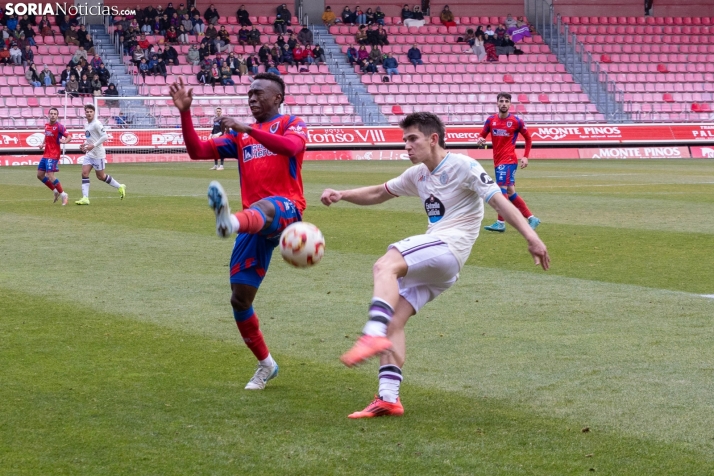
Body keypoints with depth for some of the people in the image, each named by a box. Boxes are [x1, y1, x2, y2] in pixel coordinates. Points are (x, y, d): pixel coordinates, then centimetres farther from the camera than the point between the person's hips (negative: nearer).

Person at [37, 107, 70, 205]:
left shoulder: (59, 126, -12)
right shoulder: (46, 125, 10)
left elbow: (69, 136, -16)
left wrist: (64, 141, -37)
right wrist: (42, 144, 8)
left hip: (53, 155, -8)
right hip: (46, 154, 8)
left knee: (50, 176, -15)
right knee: (40, 175, 11)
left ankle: (63, 195, -2)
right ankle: (55, 191, 24)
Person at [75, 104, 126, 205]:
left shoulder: (96, 124, -15)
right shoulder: (87, 125, 12)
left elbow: (105, 136, -22)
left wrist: (93, 145, -26)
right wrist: (85, 144, 8)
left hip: (98, 154, -8)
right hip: (89, 154, 8)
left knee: (101, 176, 2)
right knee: (84, 173, -5)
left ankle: (120, 187, 21)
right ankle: (85, 198, -8)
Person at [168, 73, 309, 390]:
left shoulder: (292, 125, 8)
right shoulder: (240, 136, 23)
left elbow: (291, 145, -18)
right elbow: (198, 151, 13)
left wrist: (247, 128, -26)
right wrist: (185, 113, 0)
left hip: (285, 211, -6)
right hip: (254, 223, 6)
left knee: (263, 209, -43)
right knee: (240, 298, 2)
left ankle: (230, 222, -81)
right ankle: (265, 365, 21)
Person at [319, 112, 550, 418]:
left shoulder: (462, 166, -3)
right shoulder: (418, 175, 21)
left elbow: (498, 200, -10)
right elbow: (378, 193, 30)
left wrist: (531, 237, -21)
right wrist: (342, 195, 13)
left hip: (449, 246, -9)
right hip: (431, 265, 9)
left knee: (385, 266, -31)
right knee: (393, 321, -3)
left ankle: (374, 335, -50)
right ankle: (388, 398, -7)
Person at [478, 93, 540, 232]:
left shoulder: (516, 121, -4)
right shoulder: (491, 120, 7)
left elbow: (528, 138, 6)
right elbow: (483, 135, 13)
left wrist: (525, 157, -1)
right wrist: (480, 139, -12)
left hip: (508, 160, -6)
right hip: (498, 160, 6)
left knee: (503, 188, -16)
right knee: (510, 192, 9)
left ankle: (500, 223, -14)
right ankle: (531, 218, 18)